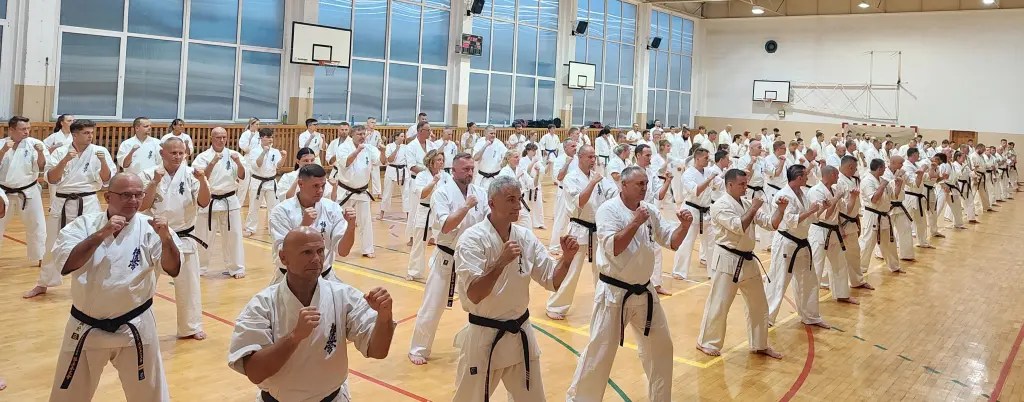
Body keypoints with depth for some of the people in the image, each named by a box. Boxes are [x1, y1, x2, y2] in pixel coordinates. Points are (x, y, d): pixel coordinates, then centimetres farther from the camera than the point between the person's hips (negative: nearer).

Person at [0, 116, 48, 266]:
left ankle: (40, 257, 22)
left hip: (28, 192, 0)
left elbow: (41, 168, -12)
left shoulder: (33, 143, -8)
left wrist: (40, 153, -29)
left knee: (37, 226, 6)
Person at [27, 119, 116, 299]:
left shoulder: (99, 151, -4)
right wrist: (65, 160, -20)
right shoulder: (60, 152, -2)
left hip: (88, 203, -2)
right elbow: (51, 179, -8)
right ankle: (42, 284, 30)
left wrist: (103, 162, -23)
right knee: (53, 245, 14)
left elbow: (106, 179, -6)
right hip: (62, 203, 2)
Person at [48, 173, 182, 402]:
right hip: (87, 327, 1)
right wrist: (101, 234, -26)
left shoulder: (149, 228, -8)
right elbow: (66, 265, -19)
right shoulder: (84, 224, -5)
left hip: (135, 326, -1)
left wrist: (166, 238, -32)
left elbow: (173, 269, -16)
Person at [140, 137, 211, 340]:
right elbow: (142, 206, -12)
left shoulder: (191, 174, -5)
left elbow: (204, 203, -12)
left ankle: (191, 327, 25)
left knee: (188, 284, 10)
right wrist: (154, 183, -23)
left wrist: (202, 180, -28)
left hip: (184, 238, 1)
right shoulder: (149, 175, -6)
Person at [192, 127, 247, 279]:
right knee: (204, 236, 5)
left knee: (233, 235, 7)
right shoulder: (203, 157, -4)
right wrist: (213, 162, -25)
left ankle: (235, 268, 20)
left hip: (230, 201, 2)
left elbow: (242, 177, -3)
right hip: (209, 201, -2)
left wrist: (239, 163, -20)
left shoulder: (233, 154, 1)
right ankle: (198, 267, 21)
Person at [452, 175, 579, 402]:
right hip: (484, 337, -5)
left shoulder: (525, 236, 0)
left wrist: (566, 258, -17)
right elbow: (474, 295, -24)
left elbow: (553, 281, 1)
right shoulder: (472, 239, -17)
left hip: (520, 334, 5)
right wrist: (501, 262, -33)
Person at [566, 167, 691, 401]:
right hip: (614, 292, -6)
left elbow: (672, 242, 5)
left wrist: (684, 226, -13)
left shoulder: (650, 210, 5)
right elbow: (612, 248, -24)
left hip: (643, 291, 7)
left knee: (660, 347, 16)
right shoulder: (608, 210, -13)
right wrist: (636, 222, -26)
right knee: (600, 350, -1)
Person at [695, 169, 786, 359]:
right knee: (719, 305, -2)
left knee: (759, 305, 15)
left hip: (748, 261, 8)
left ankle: (760, 345, 29)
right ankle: (706, 342, 15)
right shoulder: (721, 206, -13)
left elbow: (771, 224, 6)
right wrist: (753, 209, -17)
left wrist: (780, 209, -10)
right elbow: (739, 227, -25)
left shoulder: (747, 203, 9)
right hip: (728, 261, -8)